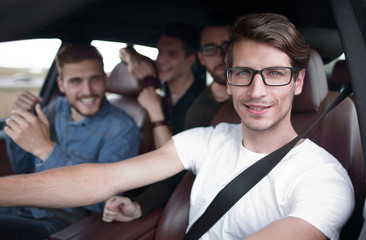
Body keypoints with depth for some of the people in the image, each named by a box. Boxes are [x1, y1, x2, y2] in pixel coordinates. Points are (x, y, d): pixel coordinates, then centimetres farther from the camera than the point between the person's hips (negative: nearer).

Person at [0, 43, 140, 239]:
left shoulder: (122, 129, -16)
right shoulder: (56, 109, 4)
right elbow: (21, 167, 14)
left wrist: (45, 149, -34)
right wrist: (18, 119, -5)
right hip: (25, 207, 6)